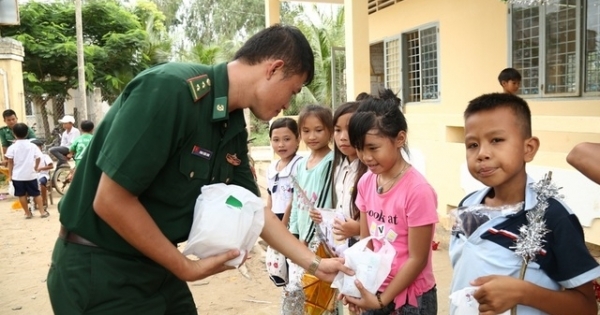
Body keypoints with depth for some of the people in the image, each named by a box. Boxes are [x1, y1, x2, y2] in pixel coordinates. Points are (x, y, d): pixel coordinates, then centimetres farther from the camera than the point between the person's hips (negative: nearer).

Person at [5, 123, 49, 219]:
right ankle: (42, 212, 7)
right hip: (31, 174, 1)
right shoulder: (32, 146, -2)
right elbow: (38, 158, 2)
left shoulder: (12, 147, -5)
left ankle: (28, 213, 13)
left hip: (17, 175, -1)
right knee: (36, 194, 8)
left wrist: (10, 175, 3)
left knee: (22, 195, 9)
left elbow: (10, 162, -4)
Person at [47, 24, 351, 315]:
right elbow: (111, 201, -25)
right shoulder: (169, 89, -26)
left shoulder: (234, 128, 0)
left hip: (156, 266, 8)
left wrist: (314, 263, 8)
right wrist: (186, 268, -16)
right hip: (98, 267, -7)